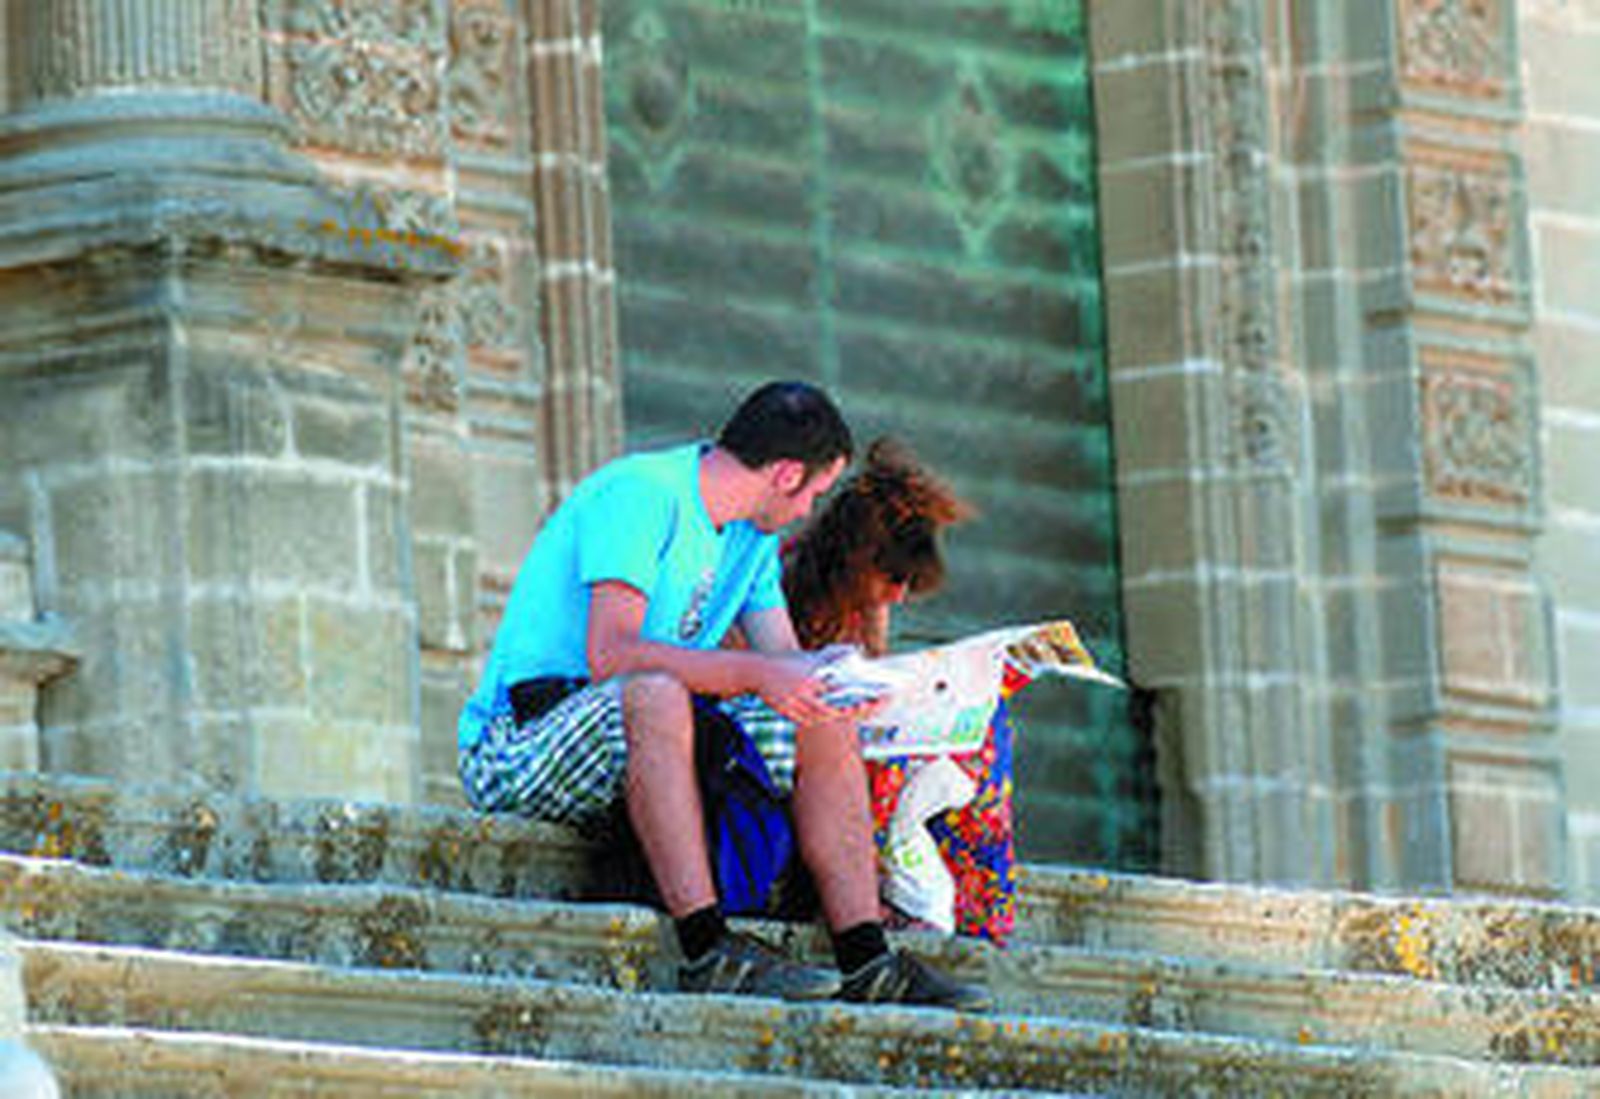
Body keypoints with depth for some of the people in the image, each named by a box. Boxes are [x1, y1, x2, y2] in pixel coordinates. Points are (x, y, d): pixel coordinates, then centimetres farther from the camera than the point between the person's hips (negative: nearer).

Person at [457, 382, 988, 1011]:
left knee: (824, 722, -1)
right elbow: (609, 653, -28)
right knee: (654, 692, -39)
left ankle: (866, 960, -8)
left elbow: (785, 663, 11)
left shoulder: (752, 534, 14)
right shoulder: (643, 494, -17)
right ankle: (708, 950, -41)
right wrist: (754, 673, -31)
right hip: (519, 750, -9)